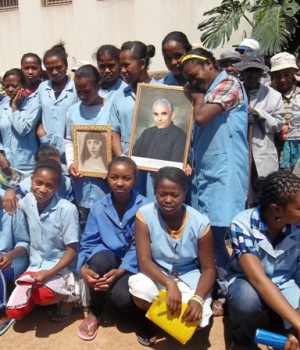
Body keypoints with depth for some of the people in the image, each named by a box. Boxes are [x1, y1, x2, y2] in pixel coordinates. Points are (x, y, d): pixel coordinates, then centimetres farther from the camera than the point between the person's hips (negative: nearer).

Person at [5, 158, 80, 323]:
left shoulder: (67, 209, -20)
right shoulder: (27, 202, -5)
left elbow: (72, 250, -15)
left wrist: (49, 273, -24)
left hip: (60, 268, -5)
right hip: (34, 266, 5)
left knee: (42, 294, -33)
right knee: (13, 311, -8)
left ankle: (69, 295, -1)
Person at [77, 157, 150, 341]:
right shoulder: (99, 207, -5)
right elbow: (88, 243, -5)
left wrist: (121, 271, -28)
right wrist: (83, 268, -24)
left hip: (131, 264, -2)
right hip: (106, 258, 3)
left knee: (123, 297, -32)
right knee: (99, 258, -35)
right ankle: (94, 312, -7)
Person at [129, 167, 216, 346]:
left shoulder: (200, 223, -15)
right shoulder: (145, 215, -16)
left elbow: (208, 268, -9)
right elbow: (144, 261, -20)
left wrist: (197, 298, -28)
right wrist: (170, 284, -38)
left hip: (189, 278, 1)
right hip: (156, 275, 0)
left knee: (195, 316, -26)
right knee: (138, 288, -33)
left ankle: (162, 314, 12)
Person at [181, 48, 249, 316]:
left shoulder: (229, 84, -5)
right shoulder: (205, 92, 21)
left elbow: (201, 117, -17)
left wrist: (198, 98, 3)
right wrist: (189, 161, 7)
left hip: (223, 174, -8)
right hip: (203, 173, 8)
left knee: (215, 235, -6)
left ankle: (224, 294, 9)